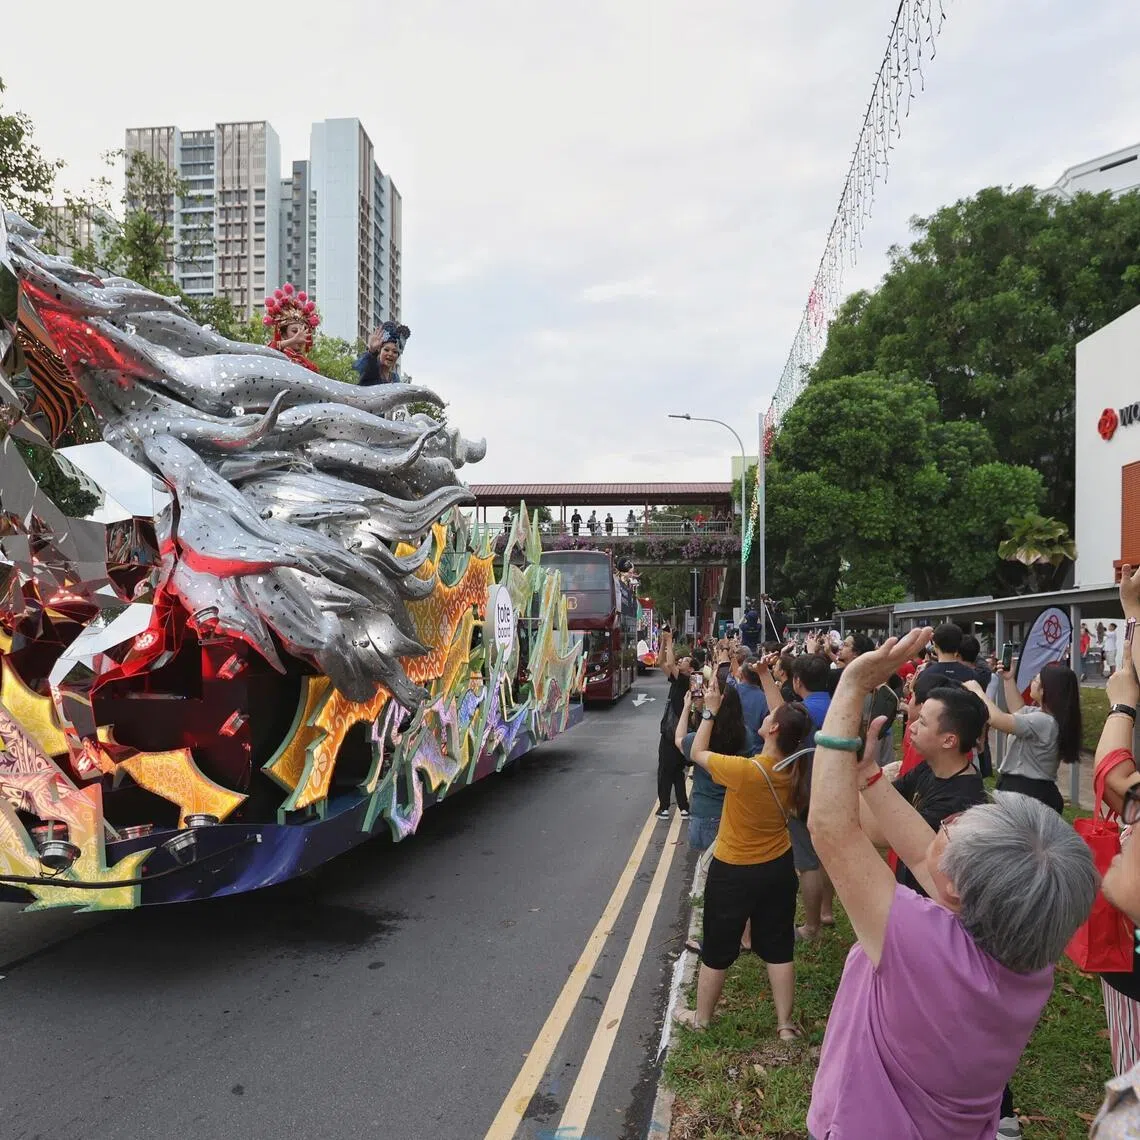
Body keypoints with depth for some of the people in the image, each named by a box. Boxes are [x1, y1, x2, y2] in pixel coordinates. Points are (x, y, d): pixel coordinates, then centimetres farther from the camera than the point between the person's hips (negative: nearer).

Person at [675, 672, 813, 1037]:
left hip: (733, 872, -5)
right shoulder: (795, 768, -13)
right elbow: (786, 723, 4)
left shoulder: (745, 770, -30)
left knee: (717, 950, 14)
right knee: (778, 948, 19)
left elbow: (698, 753, -14)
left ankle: (701, 1018, 33)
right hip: (778, 867, 5)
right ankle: (786, 1024, 30)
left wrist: (710, 711, -6)